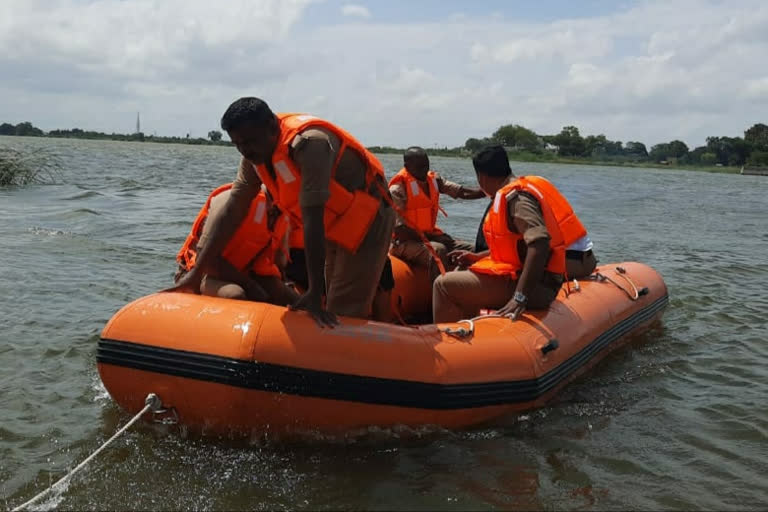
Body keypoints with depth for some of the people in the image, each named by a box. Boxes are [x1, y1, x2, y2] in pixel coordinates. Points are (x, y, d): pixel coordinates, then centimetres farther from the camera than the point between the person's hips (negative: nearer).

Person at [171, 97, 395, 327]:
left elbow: (313, 221, -34)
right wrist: (197, 272, -6)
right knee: (334, 307, 15)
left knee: (344, 315, -11)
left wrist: (315, 293, -34)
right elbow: (233, 210, -5)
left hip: (367, 219, -8)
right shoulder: (256, 152, -8)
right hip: (336, 226, 8)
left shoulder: (308, 143, -32)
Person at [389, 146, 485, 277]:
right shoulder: (397, 189, -13)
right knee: (438, 250, -35)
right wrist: (424, 239, -18)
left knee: (471, 250, -6)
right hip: (406, 241, -7)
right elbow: (398, 228, -17)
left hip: (430, 234, 7)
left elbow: (463, 192, -2)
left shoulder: (435, 180, 7)